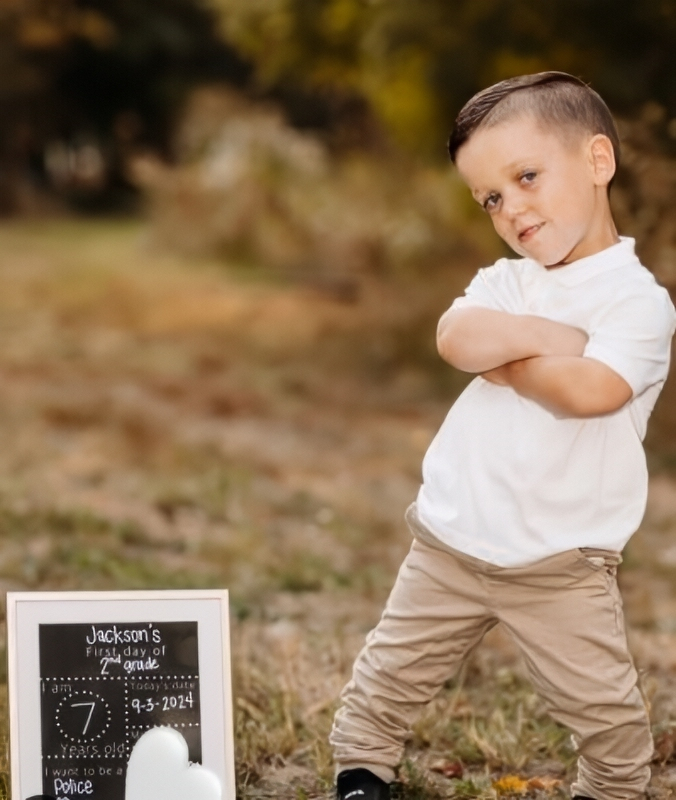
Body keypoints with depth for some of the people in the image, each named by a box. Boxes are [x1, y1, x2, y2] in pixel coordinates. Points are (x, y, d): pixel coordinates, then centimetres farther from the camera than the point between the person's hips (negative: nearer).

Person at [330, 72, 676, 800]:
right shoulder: (504, 282, 8)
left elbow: (589, 390, -28)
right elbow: (456, 338, -13)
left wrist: (502, 352, -14)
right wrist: (554, 337, -19)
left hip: (561, 566, -5)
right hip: (451, 544, 5)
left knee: (604, 710, 2)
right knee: (388, 677, 12)